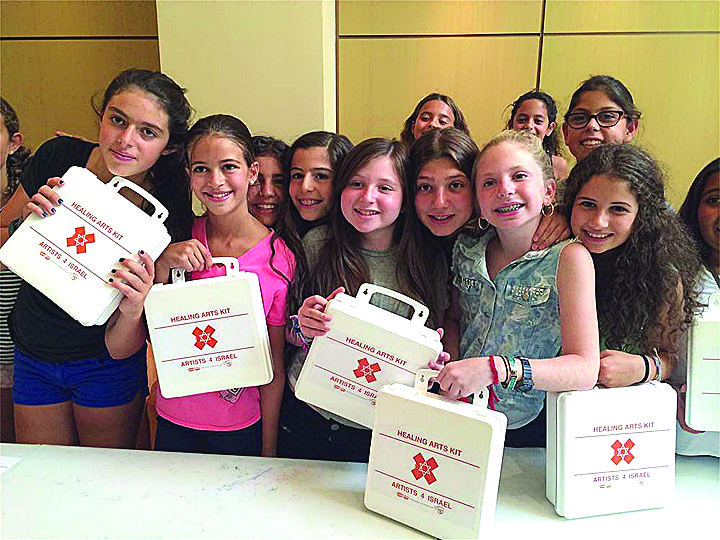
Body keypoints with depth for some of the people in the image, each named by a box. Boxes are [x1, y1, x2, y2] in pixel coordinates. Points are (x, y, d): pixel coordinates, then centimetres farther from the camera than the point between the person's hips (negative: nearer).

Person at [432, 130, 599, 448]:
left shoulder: (568, 257, -11)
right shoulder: (466, 251, 3)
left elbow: (585, 370, -16)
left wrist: (495, 369, -28)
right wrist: (450, 360, -2)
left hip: (530, 430, -3)